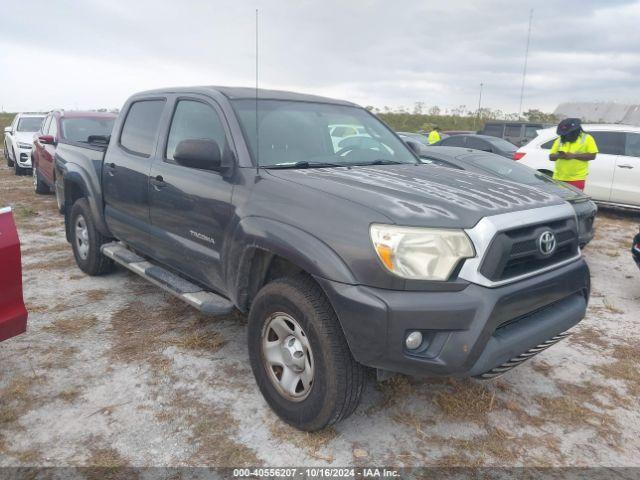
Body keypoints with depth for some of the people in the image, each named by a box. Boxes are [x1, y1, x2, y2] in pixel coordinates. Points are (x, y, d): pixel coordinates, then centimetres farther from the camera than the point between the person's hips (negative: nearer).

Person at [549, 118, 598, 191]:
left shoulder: (586, 138, 3)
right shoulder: (559, 140, 13)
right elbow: (551, 157, 12)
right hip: (559, 178, 4)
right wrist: (558, 155, -11)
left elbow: (592, 155, -5)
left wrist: (574, 155, -15)